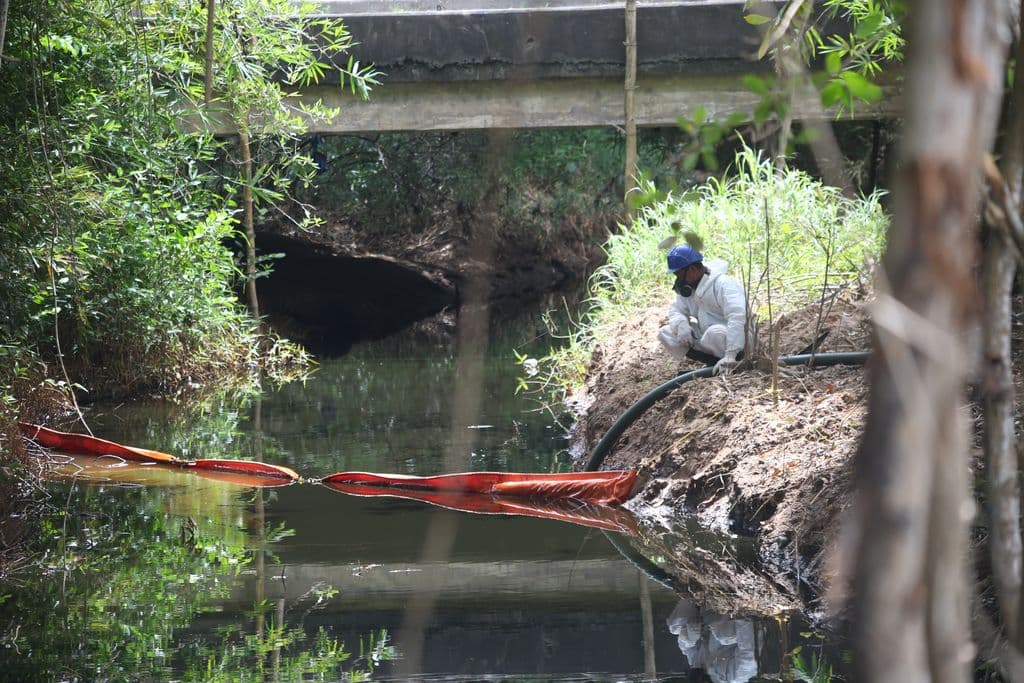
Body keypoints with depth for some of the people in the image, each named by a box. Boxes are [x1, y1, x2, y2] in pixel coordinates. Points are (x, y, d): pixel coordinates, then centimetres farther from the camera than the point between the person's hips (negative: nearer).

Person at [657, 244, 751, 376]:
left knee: (716, 332, -41)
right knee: (665, 334, -7)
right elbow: (675, 310, 10)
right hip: (705, 338, 9)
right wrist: (681, 324, -19)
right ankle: (715, 363, -10)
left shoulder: (722, 284, -24)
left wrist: (730, 356, -45)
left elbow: (737, 318, -35)